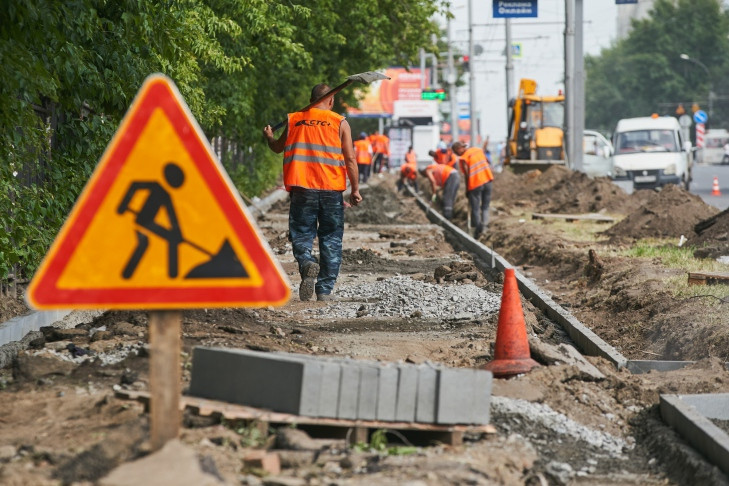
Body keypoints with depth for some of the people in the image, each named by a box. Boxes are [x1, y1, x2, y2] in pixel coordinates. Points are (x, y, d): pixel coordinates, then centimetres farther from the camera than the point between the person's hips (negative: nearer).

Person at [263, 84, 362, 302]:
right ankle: (325, 290, 5)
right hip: (332, 190, 0)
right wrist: (355, 189, 5)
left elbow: (278, 147, 24)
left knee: (301, 234, 6)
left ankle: (307, 263, -26)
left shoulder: (293, 120, 9)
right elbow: (350, 159, -1)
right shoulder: (340, 123, 4)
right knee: (331, 240, 8)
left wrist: (269, 137, 46)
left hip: (302, 189, 0)